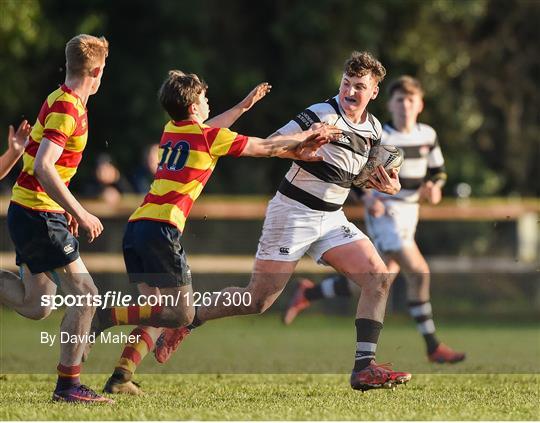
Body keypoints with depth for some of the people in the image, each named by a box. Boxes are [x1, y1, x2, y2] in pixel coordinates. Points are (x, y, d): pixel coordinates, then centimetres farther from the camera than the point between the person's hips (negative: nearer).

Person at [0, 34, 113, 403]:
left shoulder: (66, 103, 13)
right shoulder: (66, 108, -18)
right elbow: (42, 168, -28)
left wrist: (67, 208, 25)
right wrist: (80, 212, -26)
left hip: (32, 214, 10)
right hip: (38, 216, -10)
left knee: (36, 306, 13)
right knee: (85, 295, -7)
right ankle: (68, 384, -4)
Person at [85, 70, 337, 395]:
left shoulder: (171, 132, 21)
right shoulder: (210, 137, 1)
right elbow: (265, 147, 11)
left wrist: (244, 105, 52)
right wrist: (309, 135, 25)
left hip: (136, 225, 8)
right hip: (161, 228, -8)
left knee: (160, 312, 12)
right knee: (181, 314, -5)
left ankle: (122, 376, -2)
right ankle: (106, 316, -19)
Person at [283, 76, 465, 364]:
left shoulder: (427, 135, 6)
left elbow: (438, 170, 19)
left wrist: (434, 187, -4)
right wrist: (368, 196, -19)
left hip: (408, 215, 7)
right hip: (384, 213, -7)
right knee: (419, 272, -19)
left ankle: (308, 293, 27)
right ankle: (433, 347, -10)